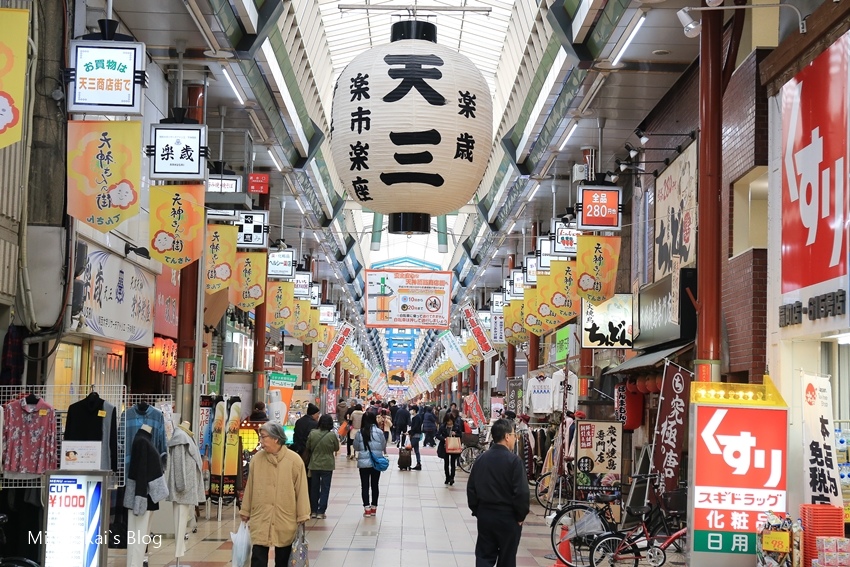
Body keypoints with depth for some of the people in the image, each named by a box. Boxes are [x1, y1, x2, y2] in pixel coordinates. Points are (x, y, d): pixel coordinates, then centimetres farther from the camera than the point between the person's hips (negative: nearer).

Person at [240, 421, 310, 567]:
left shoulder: (294, 460, -9)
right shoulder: (257, 458, -3)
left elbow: (301, 490, -5)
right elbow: (250, 487, 6)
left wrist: (302, 516, -3)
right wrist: (245, 511, 11)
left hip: (285, 521, -1)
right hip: (260, 519, 1)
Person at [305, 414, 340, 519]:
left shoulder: (312, 433, -9)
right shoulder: (332, 435, -15)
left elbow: (308, 448, 3)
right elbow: (336, 448, -1)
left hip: (314, 464, 2)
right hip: (327, 465, -2)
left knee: (314, 488, 14)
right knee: (325, 489, 6)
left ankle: (313, 511, 19)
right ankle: (321, 512, 3)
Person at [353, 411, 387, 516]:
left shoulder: (360, 433, -9)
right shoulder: (379, 432, -9)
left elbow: (356, 447, 1)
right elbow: (384, 446, 0)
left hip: (363, 463, -1)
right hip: (377, 463, 1)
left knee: (365, 486, 6)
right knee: (375, 485, 13)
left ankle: (367, 508, 1)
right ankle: (373, 508, 19)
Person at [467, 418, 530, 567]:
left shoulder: (482, 458, 3)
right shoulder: (513, 460, -15)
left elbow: (471, 488, 7)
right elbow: (521, 492, -18)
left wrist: (476, 510, 16)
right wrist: (521, 515, -6)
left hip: (484, 515, 5)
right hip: (507, 517, -5)